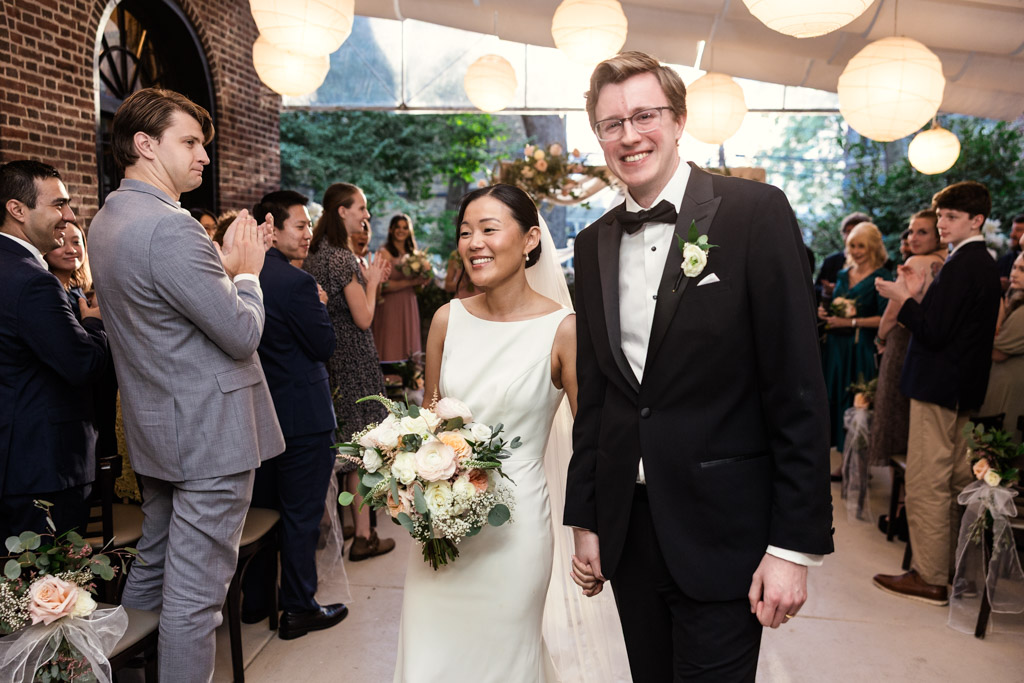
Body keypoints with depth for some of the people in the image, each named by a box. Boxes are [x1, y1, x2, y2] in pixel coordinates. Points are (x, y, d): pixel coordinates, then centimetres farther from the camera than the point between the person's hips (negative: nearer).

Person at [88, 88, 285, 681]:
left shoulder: (107, 221, 10)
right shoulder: (170, 228, -22)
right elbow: (242, 334, -20)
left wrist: (228, 264, 8)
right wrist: (246, 271, -3)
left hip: (155, 431, 10)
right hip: (210, 434, -10)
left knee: (152, 565, 24)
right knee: (195, 593, 2)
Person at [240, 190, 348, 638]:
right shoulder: (296, 283, -21)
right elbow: (325, 346, -16)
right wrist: (321, 306, 0)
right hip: (303, 416, -8)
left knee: (261, 508, 20)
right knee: (301, 516, 5)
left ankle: (254, 601, 33)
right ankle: (299, 609, 18)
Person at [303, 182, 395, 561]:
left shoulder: (314, 254, 9)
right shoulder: (343, 257, -18)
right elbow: (364, 317, -17)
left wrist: (368, 278, 14)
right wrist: (372, 280, -3)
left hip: (325, 356, 9)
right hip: (352, 358, -9)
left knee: (335, 441, 17)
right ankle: (363, 536, 7)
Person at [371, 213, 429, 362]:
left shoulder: (412, 254, 13)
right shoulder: (385, 253, -7)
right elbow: (383, 285, -17)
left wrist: (422, 281, -3)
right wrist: (410, 282, -16)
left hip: (409, 307, 6)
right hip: (391, 307, -6)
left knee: (408, 349, 9)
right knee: (391, 351, -4)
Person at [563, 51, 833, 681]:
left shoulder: (756, 213, -9)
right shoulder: (594, 244, 6)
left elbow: (799, 391, -11)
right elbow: (594, 395, 10)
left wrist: (795, 546, -12)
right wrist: (584, 520, 10)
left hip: (721, 534, -5)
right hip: (627, 529, 5)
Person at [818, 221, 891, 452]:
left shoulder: (881, 277, -4)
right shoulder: (843, 275, 16)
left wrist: (851, 322, -16)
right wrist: (825, 313, 3)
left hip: (862, 349, -6)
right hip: (836, 346, 6)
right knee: (834, 400, 3)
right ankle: (844, 458, 13)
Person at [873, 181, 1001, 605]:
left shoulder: (962, 264, -17)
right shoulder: (984, 263, 15)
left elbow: (934, 333, -20)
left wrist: (902, 299, -11)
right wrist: (919, 297, 7)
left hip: (939, 387, -11)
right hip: (964, 387, 11)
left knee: (925, 483, -4)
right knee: (955, 481, 18)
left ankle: (929, 578, 4)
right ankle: (957, 567, 29)